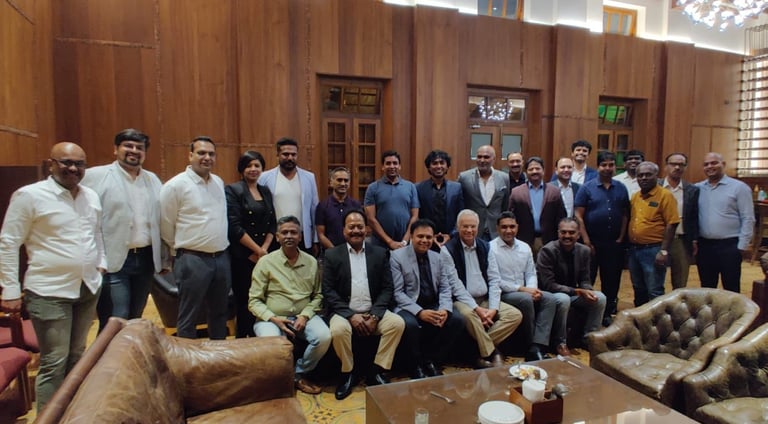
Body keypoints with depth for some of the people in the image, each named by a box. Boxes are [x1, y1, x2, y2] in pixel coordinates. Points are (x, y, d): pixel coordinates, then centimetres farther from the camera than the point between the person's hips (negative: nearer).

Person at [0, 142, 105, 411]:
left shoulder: (92, 196, 8)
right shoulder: (29, 195, -10)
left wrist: (101, 263, 12)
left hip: (88, 289, 6)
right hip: (49, 293, -6)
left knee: (77, 356, 18)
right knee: (54, 362, 1)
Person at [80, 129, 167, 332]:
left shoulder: (153, 180, 12)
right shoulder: (95, 176, -5)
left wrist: (165, 259, 12)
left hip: (146, 259, 5)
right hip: (112, 261, -5)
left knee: (134, 321, 16)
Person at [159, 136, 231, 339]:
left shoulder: (219, 182, 9)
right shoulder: (175, 185, -10)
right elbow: (166, 225, -5)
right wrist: (183, 246, 5)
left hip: (222, 257, 6)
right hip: (193, 260, -6)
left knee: (220, 313, 18)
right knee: (189, 317, 6)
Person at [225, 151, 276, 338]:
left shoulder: (266, 191, 13)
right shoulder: (233, 190, -4)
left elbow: (272, 224, 10)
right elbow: (234, 227, -13)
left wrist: (264, 250, -4)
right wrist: (257, 250, -12)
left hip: (265, 256, 5)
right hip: (243, 257, -5)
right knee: (244, 302, 1)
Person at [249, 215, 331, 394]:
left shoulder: (311, 262, 8)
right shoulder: (266, 262, -1)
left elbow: (317, 295, 9)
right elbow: (254, 300, -2)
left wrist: (305, 315, -9)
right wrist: (274, 319, -15)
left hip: (303, 316, 3)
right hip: (272, 317, -2)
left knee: (324, 336, -25)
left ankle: (299, 373, 2)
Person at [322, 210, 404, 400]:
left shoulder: (380, 253, 6)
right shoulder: (332, 255, 2)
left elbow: (387, 288, 2)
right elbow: (328, 291, -4)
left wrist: (375, 315, -13)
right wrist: (351, 315, -16)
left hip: (373, 312, 2)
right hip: (345, 312, -2)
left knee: (398, 322, -23)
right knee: (338, 330, -32)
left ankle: (377, 371, -5)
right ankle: (348, 372, -4)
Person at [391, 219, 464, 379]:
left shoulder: (439, 258, 10)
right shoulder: (397, 256, -6)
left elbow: (445, 288, 7)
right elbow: (397, 292, -12)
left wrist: (445, 309, -15)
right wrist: (419, 312, -24)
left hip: (433, 306, 5)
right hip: (408, 307, -5)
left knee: (456, 320, -19)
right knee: (410, 324, -35)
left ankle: (431, 361, 1)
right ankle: (416, 366, -6)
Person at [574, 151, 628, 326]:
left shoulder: (621, 188, 6)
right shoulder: (587, 188, -4)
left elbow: (625, 215, 10)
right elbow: (578, 216, -7)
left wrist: (620, 238, 2)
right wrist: (586, 241, -10)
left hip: (614, 243, 3)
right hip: (592, 242, -3)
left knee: (612, 281, 11)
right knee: (587, 280, 5)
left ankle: (608, 314, 25)